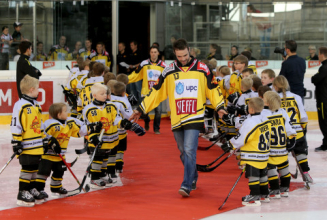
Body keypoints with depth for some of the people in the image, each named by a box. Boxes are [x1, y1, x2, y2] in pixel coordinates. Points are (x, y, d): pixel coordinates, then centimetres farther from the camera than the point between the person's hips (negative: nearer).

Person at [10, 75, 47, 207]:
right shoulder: (20, 106, -14)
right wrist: (16, 143, -17)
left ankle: (32, 190, 24)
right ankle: (23, 194, 3)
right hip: (26, 146, -8)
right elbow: (15, 126, -16)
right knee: (27, 169, -5)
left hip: (37, 146, 8)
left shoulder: (36, 105, 14)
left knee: (34, 168, 14)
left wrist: (44, 139, 22)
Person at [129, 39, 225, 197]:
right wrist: (140, 109, 8)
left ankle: (187, 186, -14)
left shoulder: (202, 69, 2)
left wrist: (219, 106, -2)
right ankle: (193, 178, 29)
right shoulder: (169, 71, 6)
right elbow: (156, 92, 10)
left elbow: (212, 89, 9)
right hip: (176, 119, 3)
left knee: (189, 150, -14)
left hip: (194, 118, -3)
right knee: (184, 153, 10)